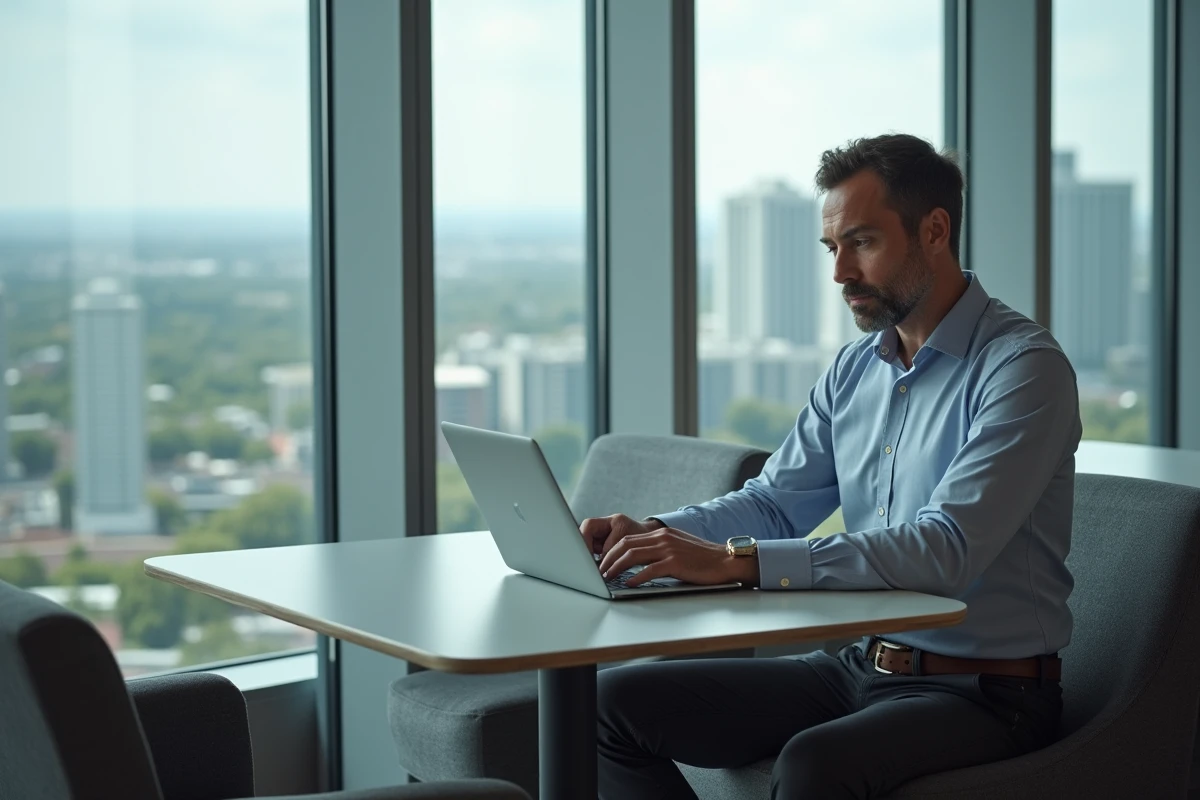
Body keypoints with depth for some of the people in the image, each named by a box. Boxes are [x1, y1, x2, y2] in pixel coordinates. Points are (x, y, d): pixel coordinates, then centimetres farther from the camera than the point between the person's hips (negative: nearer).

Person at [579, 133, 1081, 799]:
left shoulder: (1025, 367, -15)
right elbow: (775, 501, 16)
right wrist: (654, 533, -5)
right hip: (859, 667, 8)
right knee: (616, 700, -1)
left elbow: (946, 549, -26)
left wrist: (735, 561, -31)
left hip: (982, 693, -8)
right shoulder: (855, 369, 11)